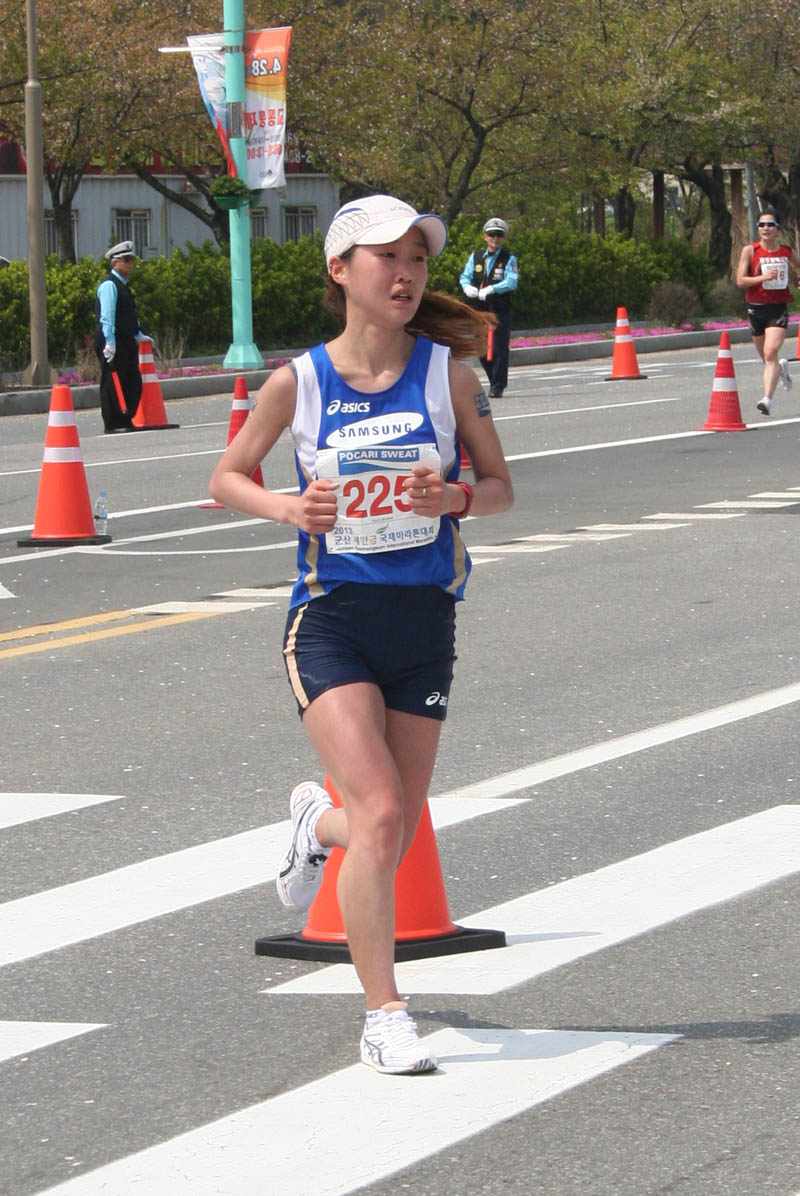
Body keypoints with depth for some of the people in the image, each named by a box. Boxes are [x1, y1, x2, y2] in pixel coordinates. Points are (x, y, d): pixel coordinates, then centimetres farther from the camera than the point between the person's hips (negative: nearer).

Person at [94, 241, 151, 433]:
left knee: (133, 384, 10)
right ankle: (112, 424, -3)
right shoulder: (109, 285, -11)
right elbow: (107, 316, -18)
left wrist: (138, 336, 25)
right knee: (112, 383, -6)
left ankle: (126, 421, 16)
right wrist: (109, 342, -23)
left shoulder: (123, 285, 19)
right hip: (113, 343, -10)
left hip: (126, 342, 10)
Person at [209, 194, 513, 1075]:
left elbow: (500, 487, 6)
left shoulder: (446, 369, -2)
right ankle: (383, 1015, -6)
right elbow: (226, 478, 9)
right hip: (330, 621, -2)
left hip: (425, 620, 3)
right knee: (381, 815, -18)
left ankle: (319, 822, 47)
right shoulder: (298, 383, -4)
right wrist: (286, 507, -11)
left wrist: (457, 497, -16)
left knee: (391, 838, 9)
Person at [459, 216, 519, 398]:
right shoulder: (475, 257, 10)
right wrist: (467, 287, -19)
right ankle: (494, 380, 23)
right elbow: (465, 277, 5)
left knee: (499, 348, -6)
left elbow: (512, 282, -14)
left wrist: (491, 290, -27)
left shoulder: (509, 259, -2)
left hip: (500, 310, -4)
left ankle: (497, 386, 1)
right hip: (480, 310, 4)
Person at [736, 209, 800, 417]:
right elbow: (740, 281, -10)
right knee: (767, 358, 14)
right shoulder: (750, 251, -3)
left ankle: (767, 399, -27)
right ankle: (781, 368, 51)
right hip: (757, 308, 1)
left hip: (778, 308, -1)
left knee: (771, 353, -21)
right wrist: (764, 277, -22)